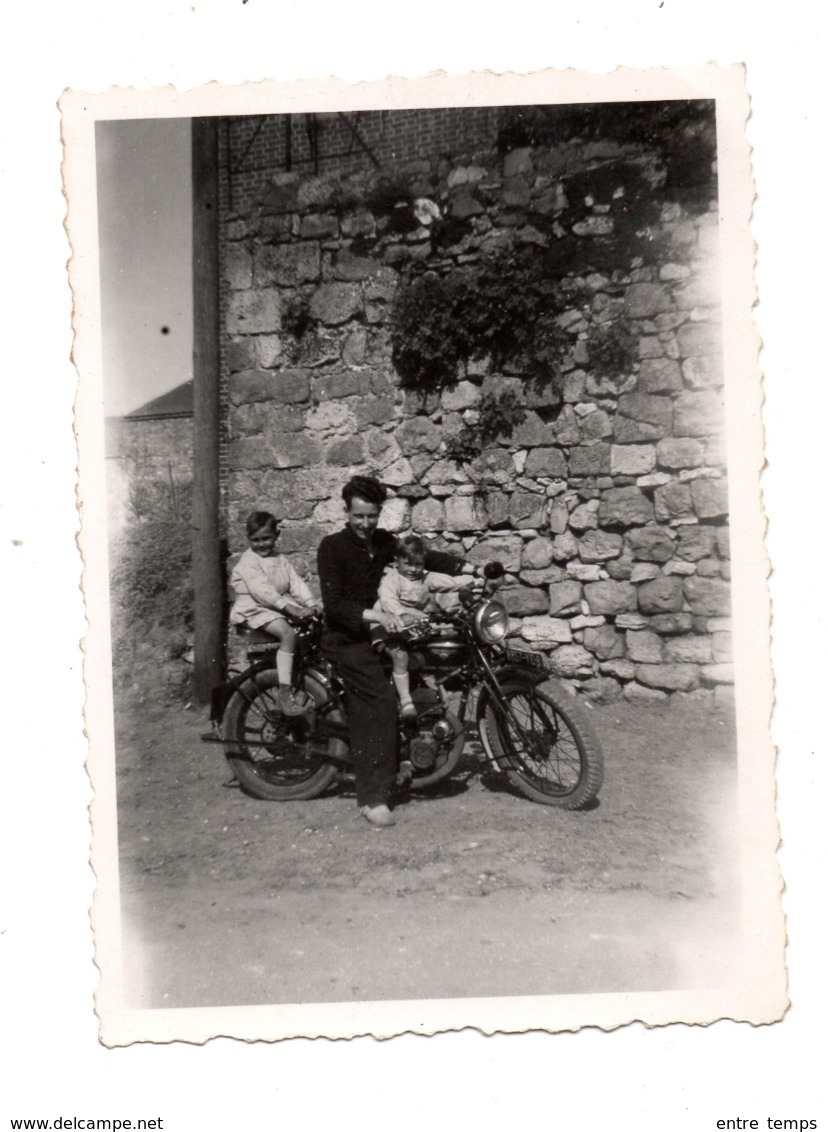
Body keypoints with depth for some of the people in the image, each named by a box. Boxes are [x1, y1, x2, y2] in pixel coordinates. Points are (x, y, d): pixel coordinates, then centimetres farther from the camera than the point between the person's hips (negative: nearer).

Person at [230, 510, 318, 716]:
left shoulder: (280, 560, 15)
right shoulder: (248, 562, -9)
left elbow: (296, 583, 7)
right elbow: (261, 589, -22)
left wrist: (311, 604, -9)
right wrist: (288, 606, -31)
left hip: (281, 606, 8)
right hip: (255, 609, -7)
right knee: (288, 633, -32)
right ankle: (285, 693, -33)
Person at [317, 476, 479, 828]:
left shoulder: (382, 541, 6)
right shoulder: (332, 547, -11)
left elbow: (424, 556, -1)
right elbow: (334, 605, -19)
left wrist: (468, 568, -15)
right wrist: (376, 615, -32)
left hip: (373, 631, 6)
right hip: (346, 639, -6)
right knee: (381, 700, -19)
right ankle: (373, 798, -16)